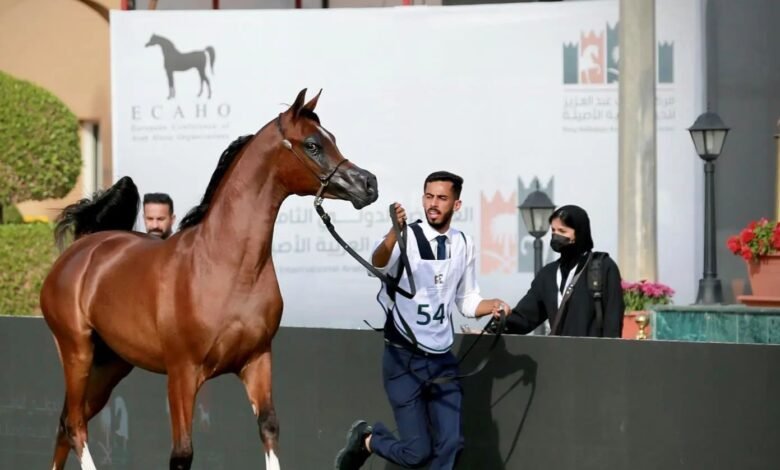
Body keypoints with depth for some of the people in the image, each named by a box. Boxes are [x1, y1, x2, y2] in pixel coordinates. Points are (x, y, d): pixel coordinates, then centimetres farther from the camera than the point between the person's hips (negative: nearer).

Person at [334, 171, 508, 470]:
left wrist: (492, 306, -6)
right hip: (403, 359, -5)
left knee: (451, 445, -2)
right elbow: (378, 265, -34)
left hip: (442, 360, 5)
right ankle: (367, 439, 24)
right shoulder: (406, 238, -12)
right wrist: (395, 231, -54)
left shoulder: (464, 245, 5)